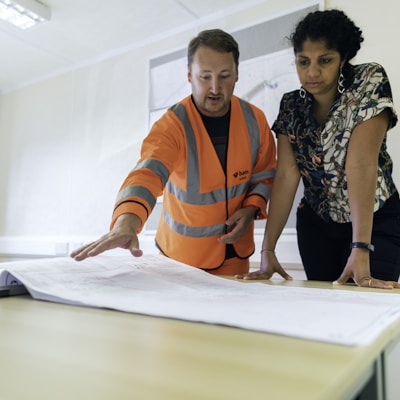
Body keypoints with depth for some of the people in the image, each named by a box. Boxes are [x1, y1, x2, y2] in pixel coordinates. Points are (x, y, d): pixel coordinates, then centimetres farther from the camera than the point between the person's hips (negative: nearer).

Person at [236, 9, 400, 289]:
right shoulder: (291, 106, -5)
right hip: (316, 224, 3)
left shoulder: (369, 84, -16)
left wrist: (360, 250, -34)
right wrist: (268, 249, -22)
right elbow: (286, 176, -14)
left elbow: (361, 165, -28)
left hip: (376, 221, -3)